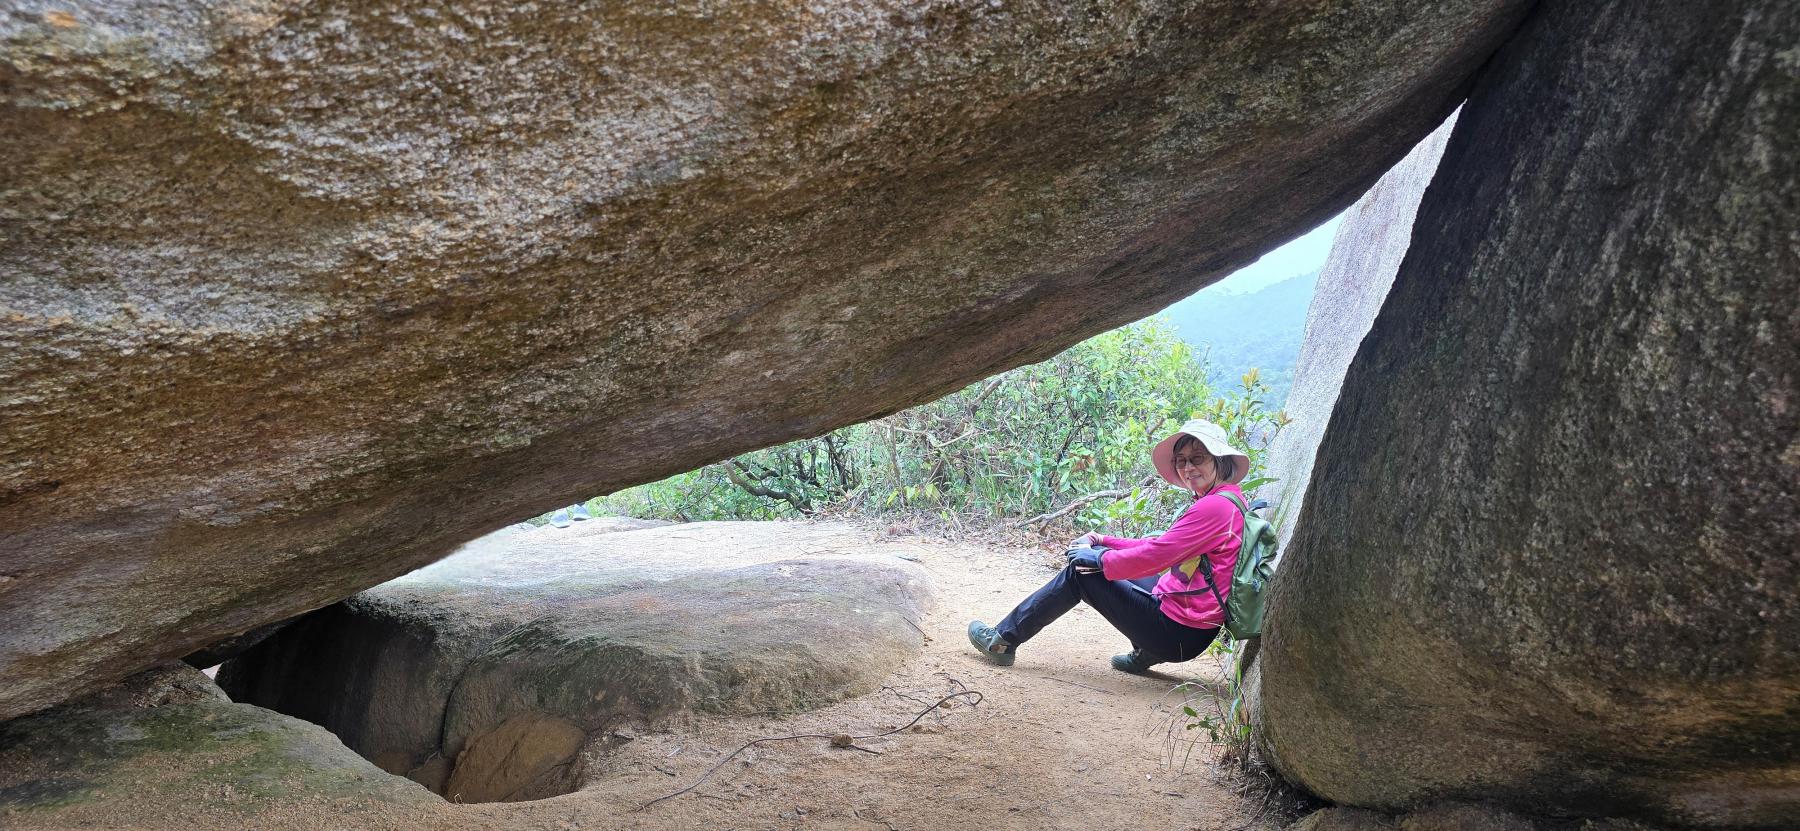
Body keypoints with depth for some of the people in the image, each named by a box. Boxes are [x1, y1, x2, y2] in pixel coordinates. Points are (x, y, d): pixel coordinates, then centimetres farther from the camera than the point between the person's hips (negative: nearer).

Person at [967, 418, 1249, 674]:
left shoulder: (1215, 506, -20)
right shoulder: (1225, 500, 12)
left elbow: (1154, 555, -22)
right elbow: (1162, 546, 17)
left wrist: (1099, 559, -8)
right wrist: (1102, 542, 12)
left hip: (1181, 634, -9)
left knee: (1080, 572, -3)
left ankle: (1002, 640, 7)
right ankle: (1145, 653, 19)